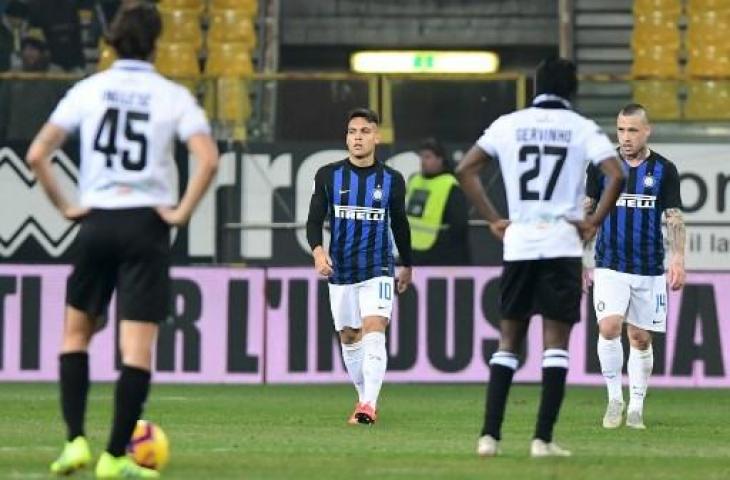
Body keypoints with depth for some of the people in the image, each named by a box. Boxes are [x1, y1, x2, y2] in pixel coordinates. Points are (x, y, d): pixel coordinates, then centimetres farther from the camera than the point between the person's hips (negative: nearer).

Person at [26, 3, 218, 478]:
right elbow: (208, 159, -16)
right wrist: (182, 211, -6)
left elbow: (37, 154, -3)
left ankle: (76, 440, 6)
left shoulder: (88, 90, 3)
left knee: (76, 332, 18)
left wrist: (65, 206, 5)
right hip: (147, 224, -2)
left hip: (97, 221, 2)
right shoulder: (173, 96, -3)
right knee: (138, 347, 0)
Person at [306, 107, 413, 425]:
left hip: (378, 270, -2)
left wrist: (407, 265, 22)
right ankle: (364, 396, 30)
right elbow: (314, 220, -1)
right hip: (340, 269, 2)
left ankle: (369, 406, -24)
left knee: (373, 332, -18)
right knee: (349, 338, 11)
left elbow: (400, 225, 14)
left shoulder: (391, 180, 1)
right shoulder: (328, 176, 0)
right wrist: (318, 250, -21)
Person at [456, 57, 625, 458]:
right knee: (556, 343, 0)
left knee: (508, 341, 10)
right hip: (562, 243, -3)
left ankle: (490, 435, 2)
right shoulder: (582, 128, 0)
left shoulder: (508, 124, 8)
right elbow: (616, 175, -13)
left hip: (517, 244, 3)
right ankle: (543, 439, -7)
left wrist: (492, 219, 9)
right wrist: (594, 222, -4)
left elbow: (465, 170, 6)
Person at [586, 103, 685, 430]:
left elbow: (674, 219, 4)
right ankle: (615, 399, -3)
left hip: (649, 268, 1)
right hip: (610, 266, -1)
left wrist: (678, 260, -8)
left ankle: (636, 408, 15)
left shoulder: (664, 170, 2)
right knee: (609, 327, -18)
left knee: (640, 339, 4)